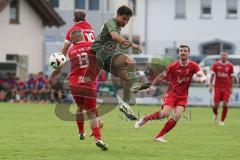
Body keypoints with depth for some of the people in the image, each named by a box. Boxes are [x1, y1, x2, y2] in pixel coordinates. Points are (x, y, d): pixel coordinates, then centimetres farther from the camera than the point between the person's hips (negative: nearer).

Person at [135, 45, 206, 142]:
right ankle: (145, 119, 1)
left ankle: (159, 136, -8)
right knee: (165, 113, -23)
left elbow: (203, 76, -17)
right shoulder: (173, 66, -8)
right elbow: (162, 76, 5)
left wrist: (201, 79, -41)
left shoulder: (193, 66, -5)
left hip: (183, 97, 2)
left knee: (177, 116, -18)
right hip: (171, 93, -2)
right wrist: (152, 86, 6)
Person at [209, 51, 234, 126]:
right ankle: (215, 114, 29)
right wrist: (210, 85, -5)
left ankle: (222, 121, 5)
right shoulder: (215, 65, 1)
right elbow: (212, 75, 3)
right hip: (217, 86, 0)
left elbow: (232, 77, 9)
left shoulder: (230, 66, 3)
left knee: (225, 104, -9)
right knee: (216, 104, -5)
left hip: (227, 87, 1)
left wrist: (231, 88, 6)